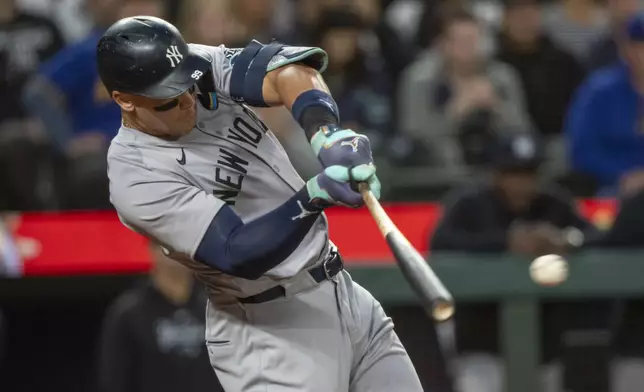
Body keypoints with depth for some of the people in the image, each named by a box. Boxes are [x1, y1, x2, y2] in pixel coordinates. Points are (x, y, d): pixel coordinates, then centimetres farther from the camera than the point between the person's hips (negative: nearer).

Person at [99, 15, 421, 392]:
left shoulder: (202, 68, -2)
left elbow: (289, 70, -19)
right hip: (269, 331, -7)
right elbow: (238, 254, -29)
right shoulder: (136, 176, -21)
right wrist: (317, 195, -43)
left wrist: (326, 132, -38)